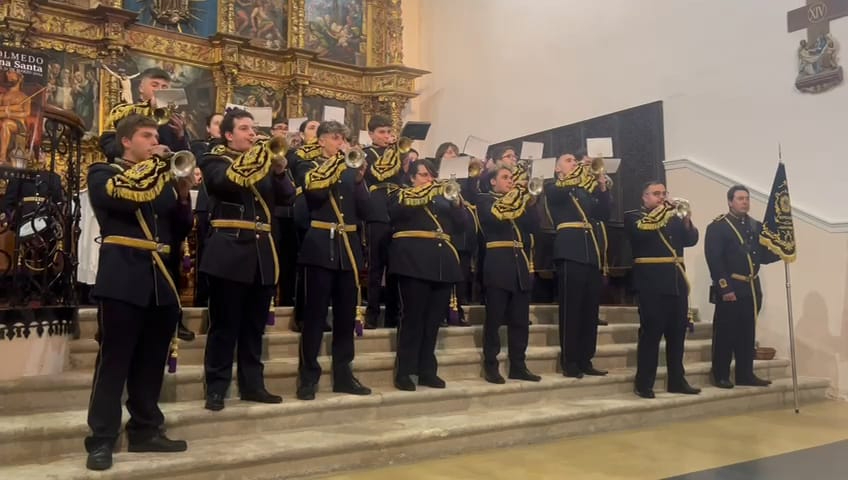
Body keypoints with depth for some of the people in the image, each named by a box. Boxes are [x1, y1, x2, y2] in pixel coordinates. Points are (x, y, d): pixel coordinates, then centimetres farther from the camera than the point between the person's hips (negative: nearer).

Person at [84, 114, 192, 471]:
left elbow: (181, 230, 14)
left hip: (161, 277, 5)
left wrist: (183, 194, -1)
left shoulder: (163, 177, 21)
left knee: (151, 362, 10)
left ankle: (145, 430, 21)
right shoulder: (102, 173, 6)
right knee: (114, 360, -5)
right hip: (123, 276, -5)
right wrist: (151, 166, -9)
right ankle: (101, 440, 3)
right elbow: (124, 198, -18)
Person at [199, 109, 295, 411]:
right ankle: (216, 387, 8)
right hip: (230, 250, -5)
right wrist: (254, 156, -20)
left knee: (254, 325, 11)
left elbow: (287, 197, 6)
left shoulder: (264, 161, 19)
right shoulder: (214, 161, 3)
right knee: (224, 324, -1)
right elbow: (226, 181, -20)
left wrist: (279, 170, -10)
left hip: (262, 252, 6)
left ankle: (252, 384, 20)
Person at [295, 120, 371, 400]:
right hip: (321, 245, -5)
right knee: (315, 313, -3)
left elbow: (364, 209, 4)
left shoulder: (350, 170, 15)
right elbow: (315, 193, -17)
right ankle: (308, 376, 5)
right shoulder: (309, 168, 4)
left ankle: (343, 374, 17)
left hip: (348, 246, 5)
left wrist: (359, 178, -8)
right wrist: (337, 167, -12)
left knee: (347, 313, 8)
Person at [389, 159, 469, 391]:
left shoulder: (443, 197, 21)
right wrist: (424, 195, -13)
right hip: (414, 260, -5)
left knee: (434, 319, 6)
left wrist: (456, 202, -4)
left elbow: (463, 223, 12)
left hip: (442, 261, 5)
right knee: (413, 316, -7)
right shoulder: (401, 195, 9)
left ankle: (427, 370, 13)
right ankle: (404, 372, -1)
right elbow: (397, 212, -13)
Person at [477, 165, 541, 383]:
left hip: (520, 264, 6)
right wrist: (511, 202, -6)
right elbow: (494, 219, -16)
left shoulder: (518, 200, 21)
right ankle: (490, 366, 6)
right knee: (494, 318, -2)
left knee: (521, 320, 7)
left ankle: (518, 366, 14)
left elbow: (534, 225, 8)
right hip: (498, 264, -6)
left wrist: (529, 203, -3)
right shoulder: (485, 200, 5)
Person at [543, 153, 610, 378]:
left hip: (593, 252, 6)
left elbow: (604, 214, 13)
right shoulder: (552, 188, 10)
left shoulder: (586, 190, 26)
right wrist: (583, 172, -16)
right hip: (571, 251, -6)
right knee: (571, 308, -7)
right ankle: (570, 362, -4)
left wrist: (602, 188, 0)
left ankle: (585, 360, 11)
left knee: (591, 310, 5)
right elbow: (562, 192, -15)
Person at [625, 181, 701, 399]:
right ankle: (643, 384, -1)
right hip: (652, 282, -6)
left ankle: (677, 380, 18)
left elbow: (691, 239, 9)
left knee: (677, 333, 9)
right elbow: (642, 230, -18)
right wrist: (662, 211, -13)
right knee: (650, 333, -6)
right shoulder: (633, 216, 4)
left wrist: (686, 221, -9)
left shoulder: (672, 217, 21)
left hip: (677, 280, 6)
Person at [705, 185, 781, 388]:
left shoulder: (756, 226, 15)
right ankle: (720, 376, 7)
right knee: (725, 334, -2)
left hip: (752, 289, 7)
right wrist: (725, 288, -19)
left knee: (747, 333, 12)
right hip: (729, 289, -6)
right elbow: (714, 260, -14)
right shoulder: (717, 227, -6)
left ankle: (745, 374, 20)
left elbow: (762, 256, 13)